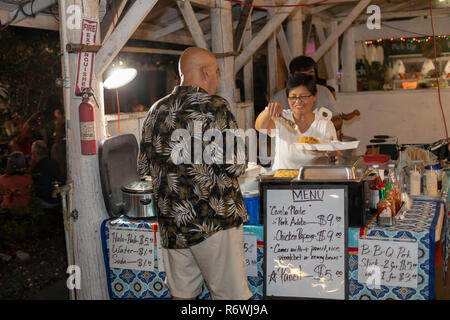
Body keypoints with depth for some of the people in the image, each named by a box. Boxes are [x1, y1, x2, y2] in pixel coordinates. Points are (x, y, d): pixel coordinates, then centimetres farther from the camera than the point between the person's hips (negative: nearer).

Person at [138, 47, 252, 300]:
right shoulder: (215, 107, -11)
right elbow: (236, 165, -14)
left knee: (182, 292, 16)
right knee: (231, 294, 4)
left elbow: (144, 167, 14)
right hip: (214, 220, -6)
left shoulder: (157, 111, 8)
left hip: (171, 223, 7)